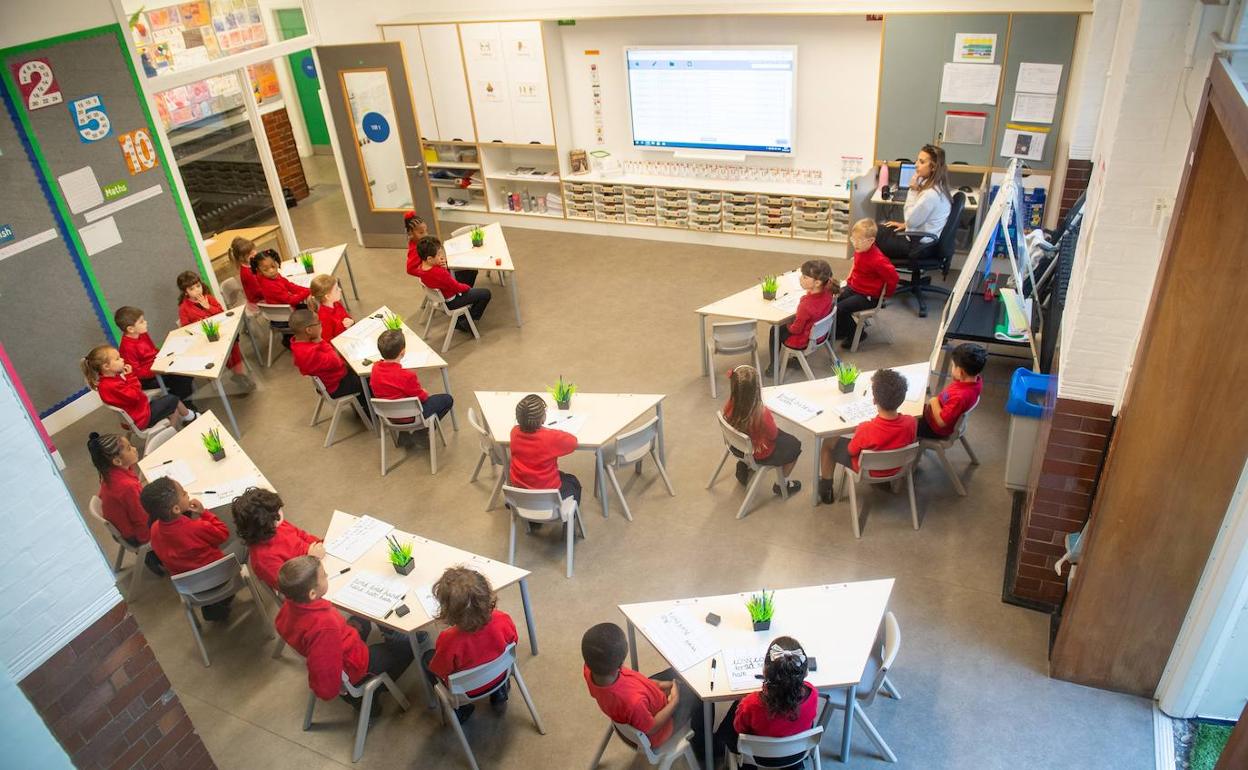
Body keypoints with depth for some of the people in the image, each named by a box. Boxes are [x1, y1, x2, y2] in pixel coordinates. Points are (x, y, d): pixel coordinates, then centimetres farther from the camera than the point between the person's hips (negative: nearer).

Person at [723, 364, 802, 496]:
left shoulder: (730, 407, -23)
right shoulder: (762, 414, -39)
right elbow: (773, 435, -19)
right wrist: (771, 419, -5)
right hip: (760, 455, -6)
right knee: (794, 446, 21)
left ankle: (744, 464, 33)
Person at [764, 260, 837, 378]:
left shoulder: (806, 305, -41)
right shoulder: (828, 293, -22)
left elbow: (796, 329, -22)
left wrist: (788, 326, -3)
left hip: (804, 342, -7)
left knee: (775, 330, 20)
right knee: (791, 320, 33)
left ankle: (774, 365, 35)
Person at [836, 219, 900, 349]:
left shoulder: (877, 259, -30)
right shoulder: (859, 250, -2)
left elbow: (893, 277, -27)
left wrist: (886, 293, -11)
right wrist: (849, 280, 11)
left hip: (868, 296, -9)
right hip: (853, 287, 9)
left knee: (840, 309, -19)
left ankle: (856, 334, 4)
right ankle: (841, 329, 23)